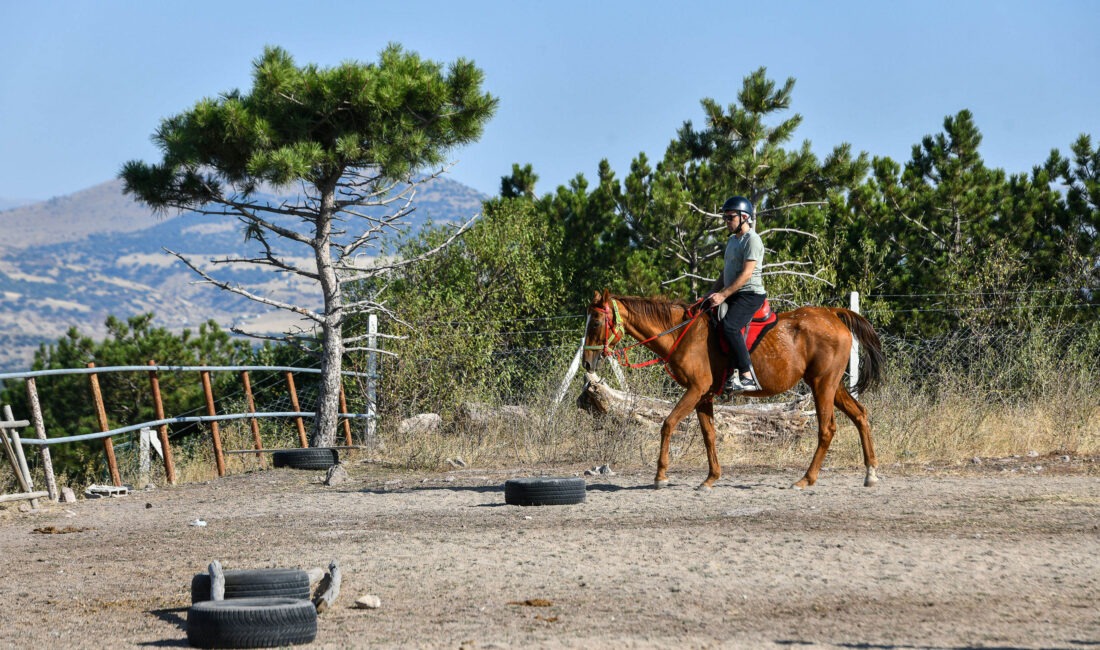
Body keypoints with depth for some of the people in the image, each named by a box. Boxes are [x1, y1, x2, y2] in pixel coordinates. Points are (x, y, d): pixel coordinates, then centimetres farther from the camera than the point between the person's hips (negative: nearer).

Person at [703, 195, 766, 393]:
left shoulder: (752, 240, -9)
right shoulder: (732, 241, 21)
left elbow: (746, 274, -18)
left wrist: (723, 295, -22)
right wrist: (712, 294, 13)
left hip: (750, 294, -10)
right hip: (732, 295, 10)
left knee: (729, 326, -31)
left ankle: (747, 376, -33)